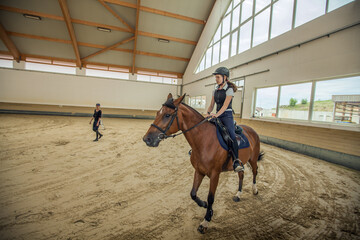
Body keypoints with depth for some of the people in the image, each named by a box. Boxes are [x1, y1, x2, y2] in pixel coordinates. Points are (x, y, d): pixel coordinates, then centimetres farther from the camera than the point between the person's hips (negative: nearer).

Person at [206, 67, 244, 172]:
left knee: (231, 134, -26)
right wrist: (208, 113, -8)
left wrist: (217, 114, -32)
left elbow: (225, 105, -18)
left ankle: (236, 161, -28)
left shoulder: (229, 89, -6)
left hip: (227, 115, -6)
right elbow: (211, 105, 11)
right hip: (217, 116, 7)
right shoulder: (215, 90, 13)